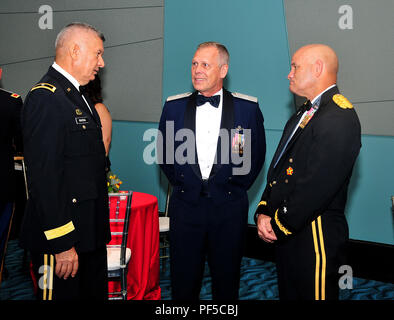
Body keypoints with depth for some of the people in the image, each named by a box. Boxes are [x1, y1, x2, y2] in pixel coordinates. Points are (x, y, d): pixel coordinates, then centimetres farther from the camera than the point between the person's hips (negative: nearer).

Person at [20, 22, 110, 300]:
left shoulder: (76, 96, 15)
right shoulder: (45, 98, -16)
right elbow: (45, 177, -22)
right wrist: (61, 242, -23)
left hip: (90, 235, 10)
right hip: (63, 237, -10)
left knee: (95, 295, 17)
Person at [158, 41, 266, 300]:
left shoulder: (248, 108, -3)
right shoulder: (174, 107, 2)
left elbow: (256, 155, 6)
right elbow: (165, 152, 12)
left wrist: (235, 188, 4)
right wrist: (182, 185, 8)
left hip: (229, 209, -1)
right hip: (185, 205, 1)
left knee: (226, 283, 11)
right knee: (184, 281, 9)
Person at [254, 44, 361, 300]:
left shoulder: (340, 117, -17)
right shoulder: (304, 114, 15)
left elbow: (318, 184, -23)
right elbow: (279, 169, 12)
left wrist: (278, 224, -14)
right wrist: (264, 213, -1)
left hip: (315, 237, -9)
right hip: (286, 233, 9)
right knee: (288, 293, 18)